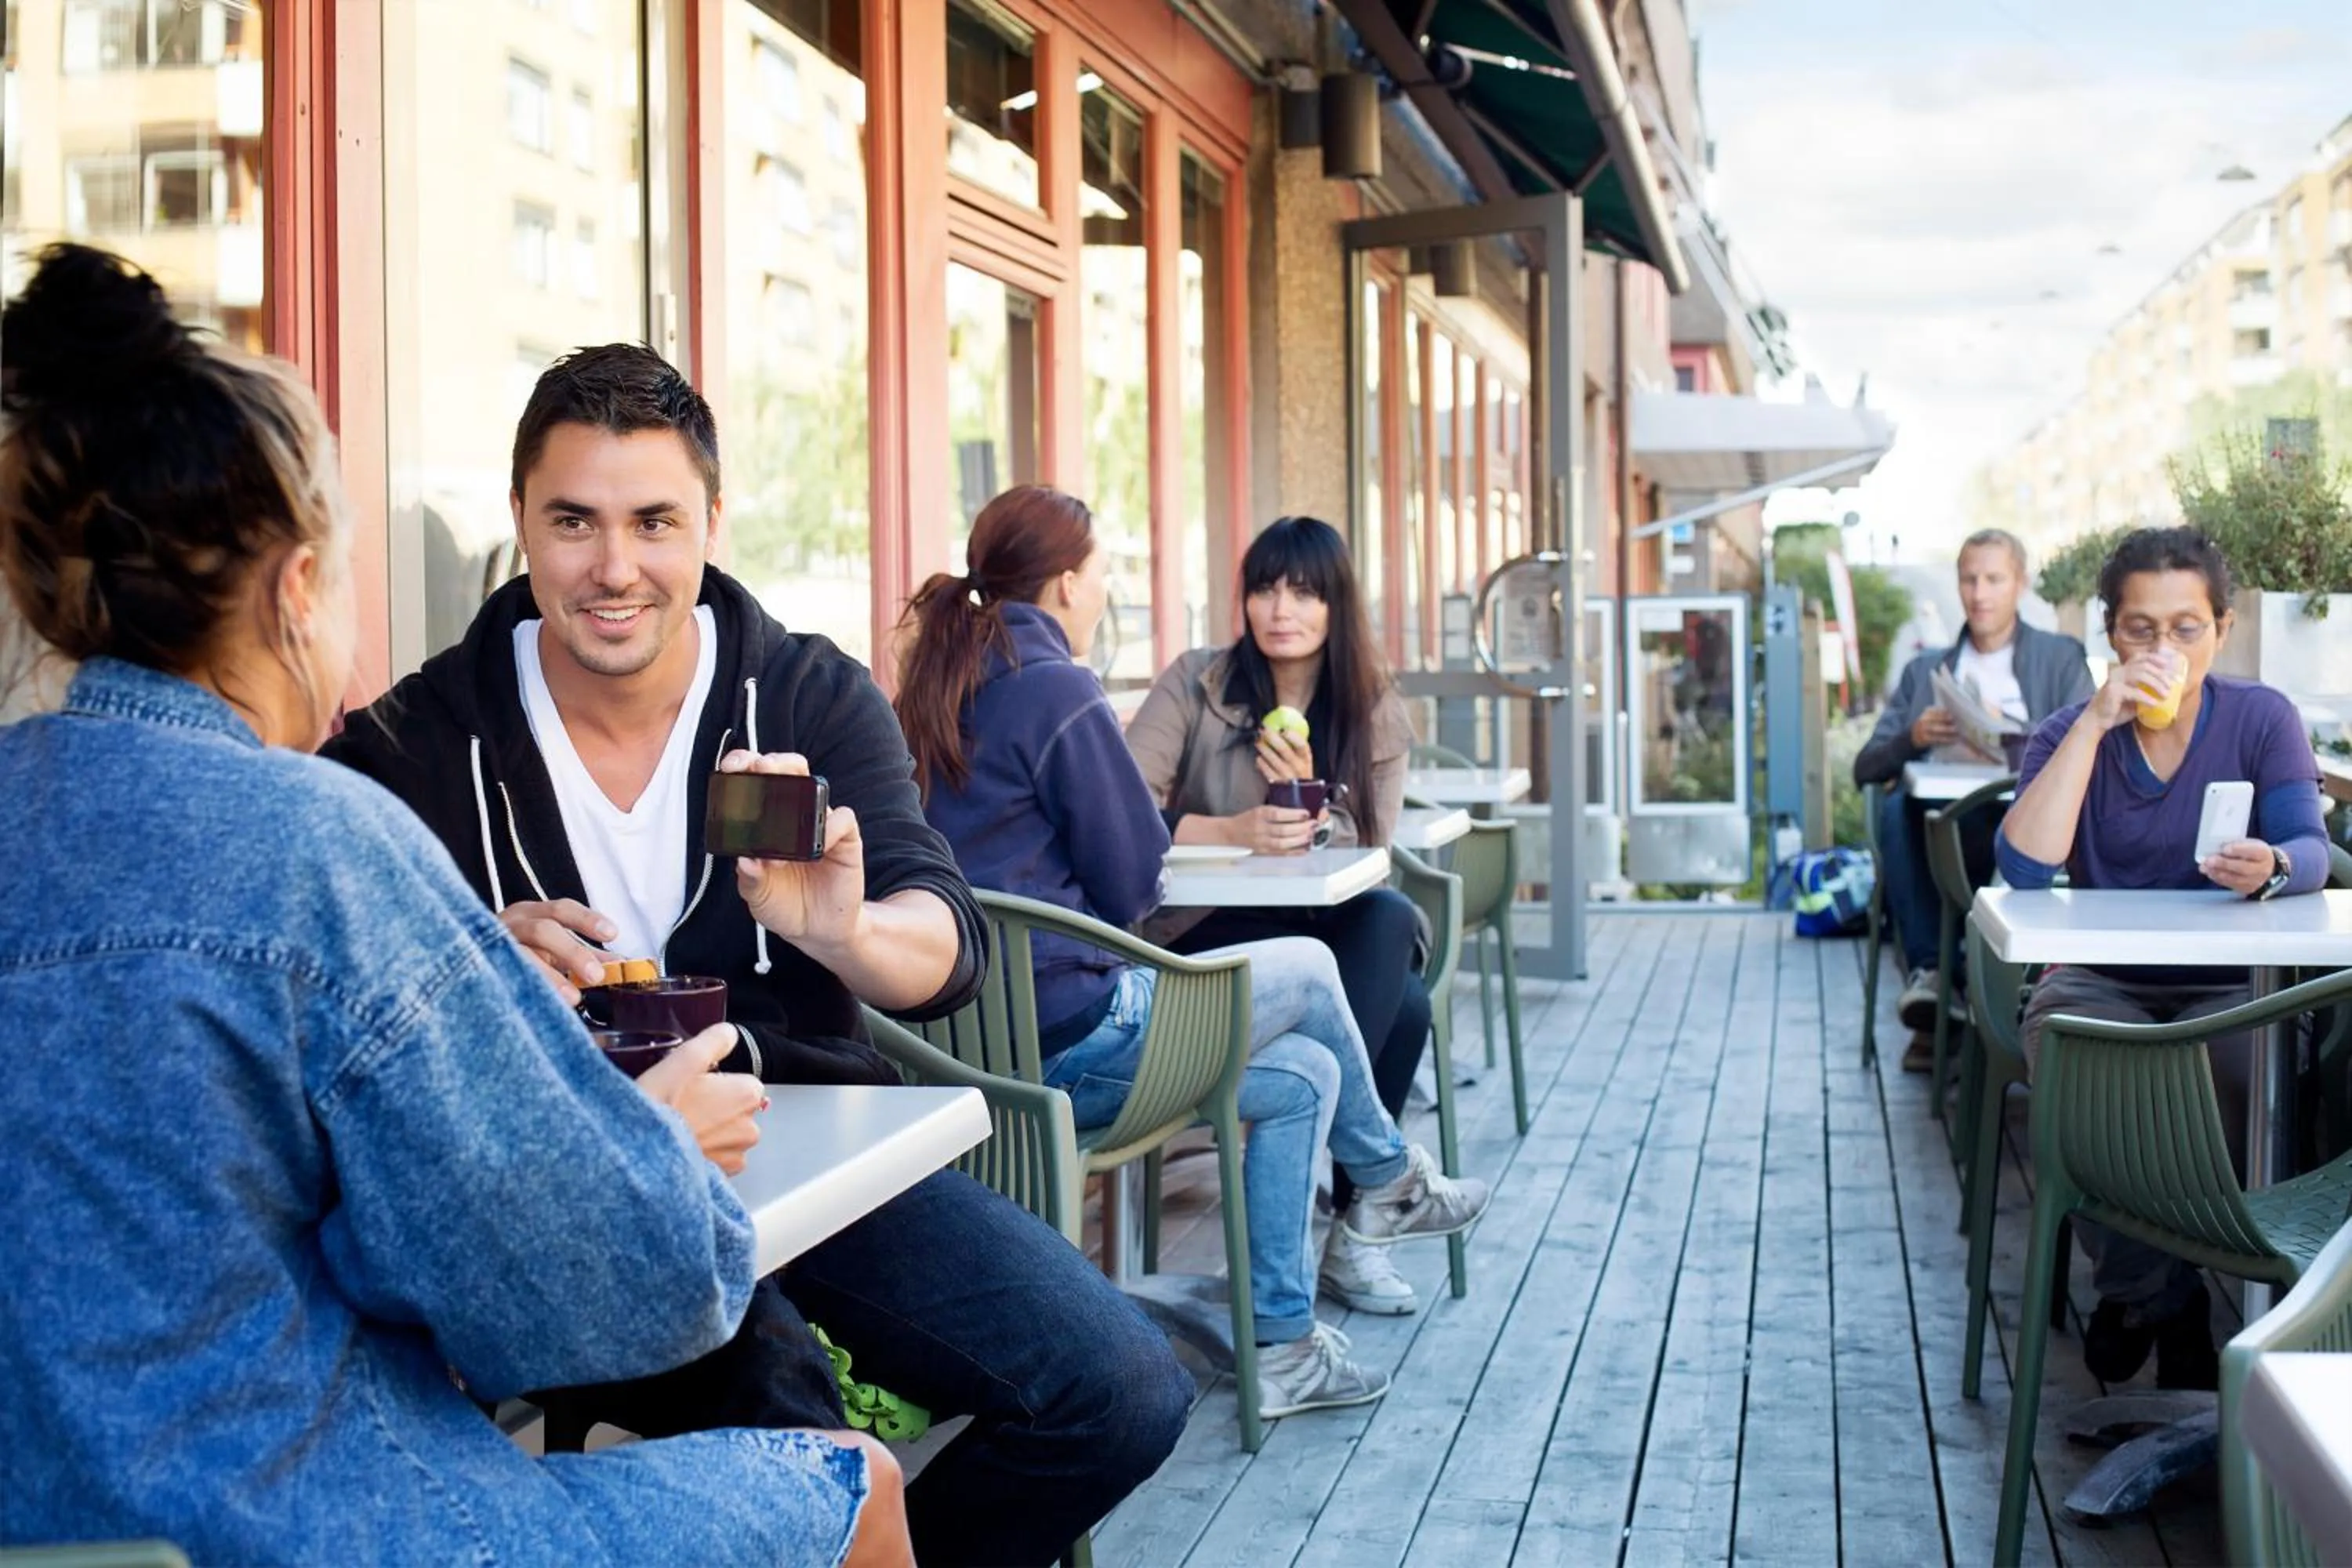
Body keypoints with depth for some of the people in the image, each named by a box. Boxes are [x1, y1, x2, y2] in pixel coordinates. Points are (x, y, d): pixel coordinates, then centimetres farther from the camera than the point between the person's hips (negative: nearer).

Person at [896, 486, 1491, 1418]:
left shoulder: (940, 688, 12)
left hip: (980, 1036, 9)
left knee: (1301, 1076, 17)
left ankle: (1281, 1343, 19)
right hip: (1067, 1036, -9)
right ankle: (1389, 1182, 35)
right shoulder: (1056, 689, -15)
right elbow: (1133, 883, -10)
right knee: (1309, 969, 11)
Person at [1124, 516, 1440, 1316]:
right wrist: (1231, 830, -30)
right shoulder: (1195, 682, -1)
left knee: (1406, 1005, -30)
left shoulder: (1374, 715, 9)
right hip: (1205, 936, -3)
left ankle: (1346, 1220, -22)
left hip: (1334, 934, 4)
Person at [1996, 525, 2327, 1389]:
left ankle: (2143, 1290, -11)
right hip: (2102, 980, 1)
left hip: (2229, 985, 0)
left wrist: (2271, 868, -36)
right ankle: (2156, 1296, -16)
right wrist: (2097, 721, -17)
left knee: (2229, 1067, -35)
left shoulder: (2263, 719, 4)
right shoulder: (2070, 734, 4)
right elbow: (2025, 867, -14)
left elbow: (2311, 851, -10)